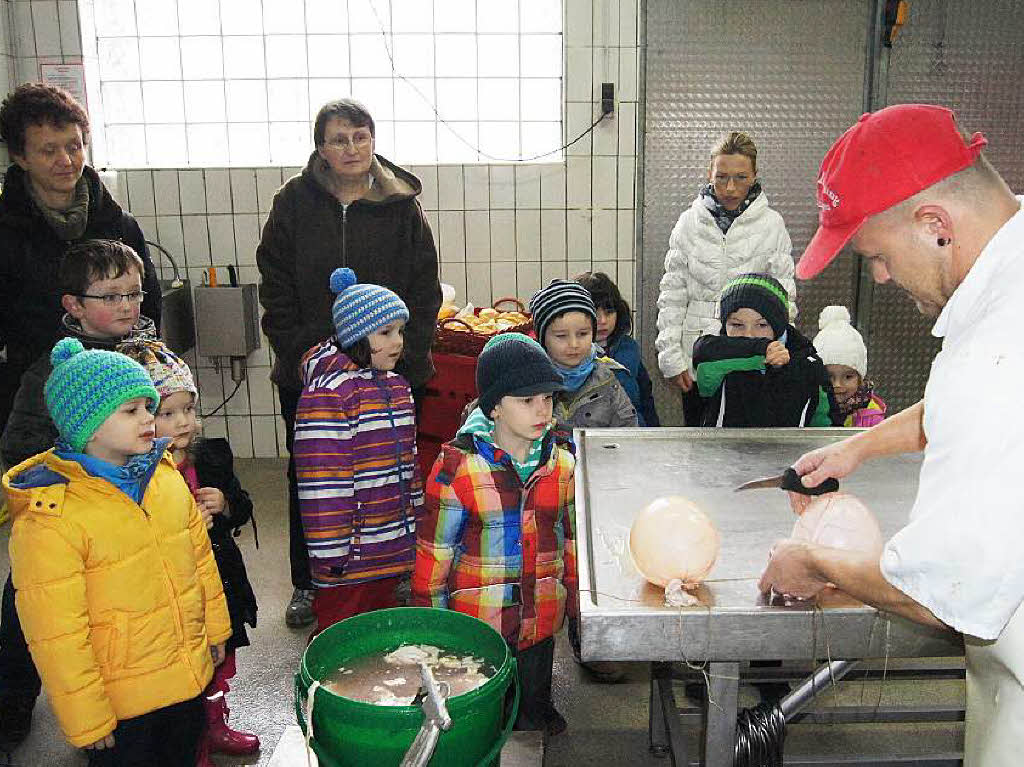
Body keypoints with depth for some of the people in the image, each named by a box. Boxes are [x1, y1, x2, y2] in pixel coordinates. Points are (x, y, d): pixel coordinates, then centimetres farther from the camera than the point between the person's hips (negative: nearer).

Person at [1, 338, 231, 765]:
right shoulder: (46, 519, -21)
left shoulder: (166, 476, -1)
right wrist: (87, 721, -13)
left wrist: (215, 629, 16)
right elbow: (55, 634, -18)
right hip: (122, 704, -6)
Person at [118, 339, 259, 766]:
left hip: (221, 580, 6)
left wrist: (225, 505, -11)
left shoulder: (212, 455, -1)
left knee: (221, 665, 25)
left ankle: (217, 728, 49)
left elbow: (243, 510, 10)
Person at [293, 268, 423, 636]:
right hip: (349, 555, -8)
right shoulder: (327, 393, -18)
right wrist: (331, 553, -19)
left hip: (393, 550, 8)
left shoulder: (397, 387, 10)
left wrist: (415, 527, 18)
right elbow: (321, 480, -20)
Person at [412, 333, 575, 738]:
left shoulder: (563, 458, -2)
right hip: (476, 623, -3)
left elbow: (572, 534, 9)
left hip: (541, 623, 4)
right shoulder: (458, 465, -15)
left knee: (534, 707, 21)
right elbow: (434, 547, -8)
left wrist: (578, 600, 12)